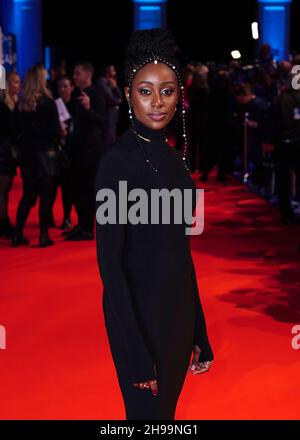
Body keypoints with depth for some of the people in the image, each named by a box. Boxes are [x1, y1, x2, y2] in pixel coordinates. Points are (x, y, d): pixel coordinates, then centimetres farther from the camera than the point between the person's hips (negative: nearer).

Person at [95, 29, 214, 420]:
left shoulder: (172, 156, 6)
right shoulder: (117, 161, -15)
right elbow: (109, 259, -17)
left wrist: (198, 330, 13)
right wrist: (135, 352, -20)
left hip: (179, 306, 7)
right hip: (141, 311, -7)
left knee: (168, 405, 19)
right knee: (148, 410, 7)